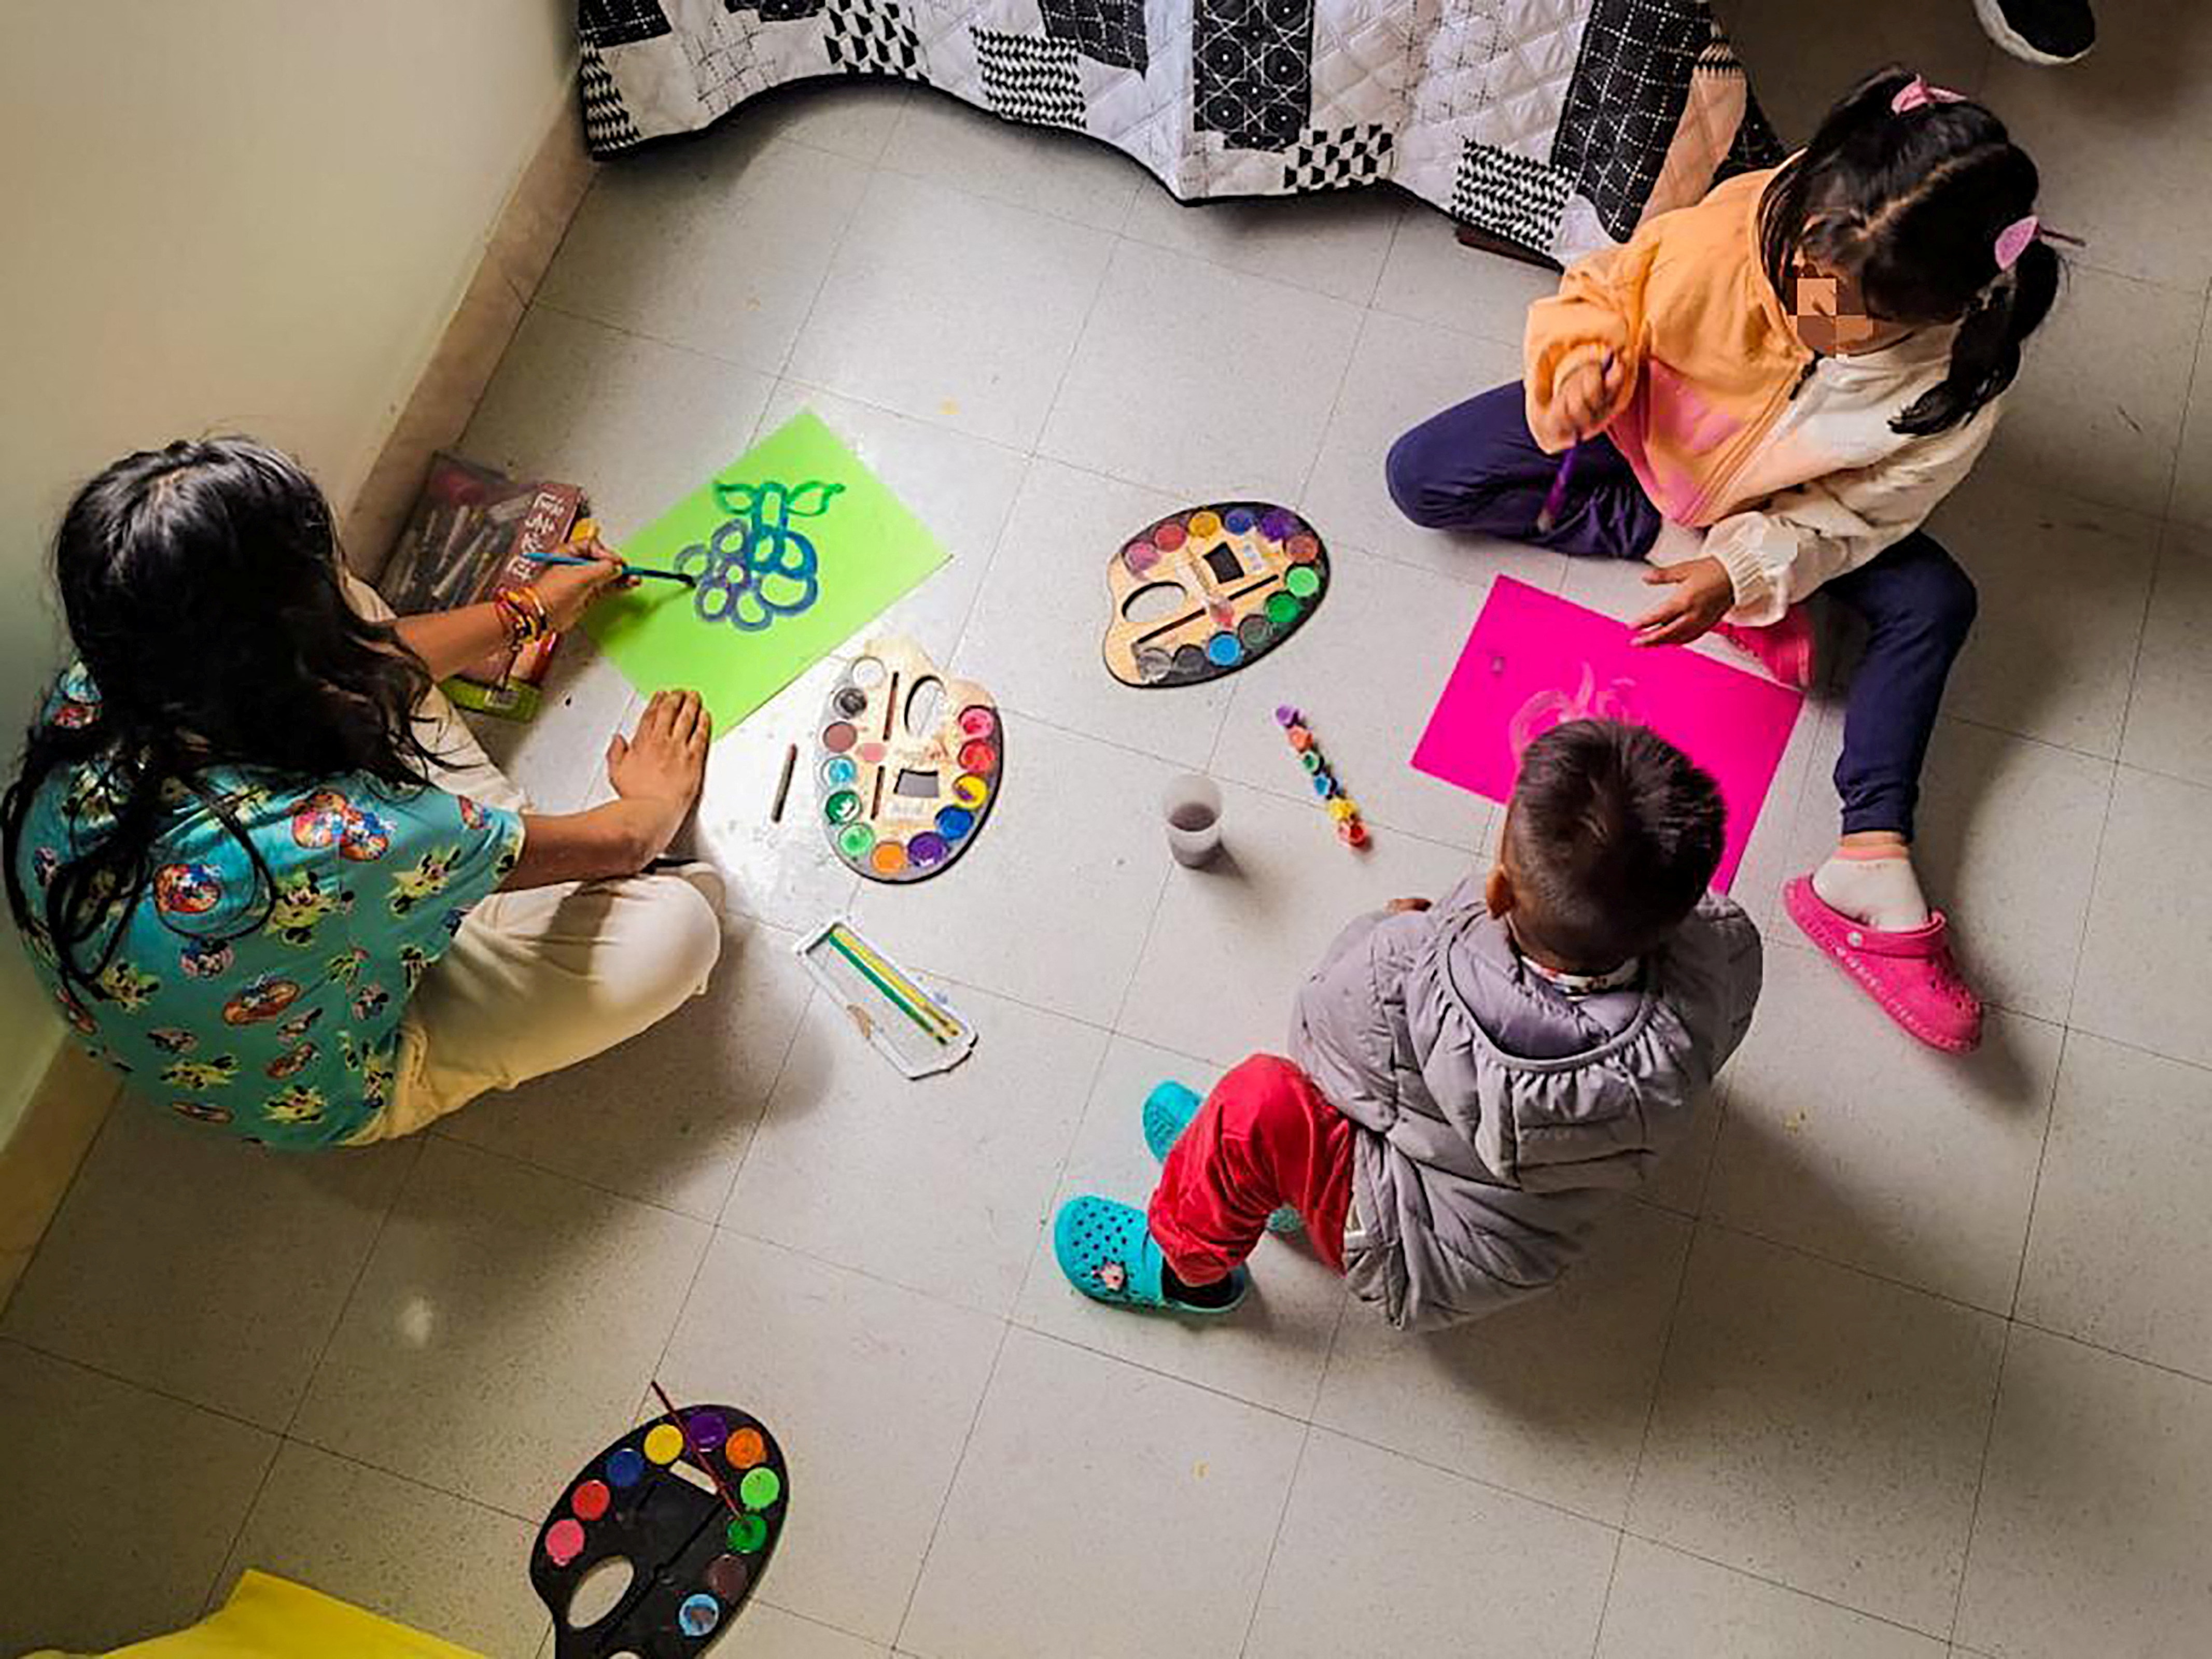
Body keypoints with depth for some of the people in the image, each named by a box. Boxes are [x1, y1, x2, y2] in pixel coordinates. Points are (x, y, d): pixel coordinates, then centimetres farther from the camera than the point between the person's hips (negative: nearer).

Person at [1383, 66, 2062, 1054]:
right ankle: (1672, 539, -14)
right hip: (1641, 427, 1)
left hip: (1783, 505, 0)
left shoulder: (1960, 378, -30)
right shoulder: (1738, 228, -35)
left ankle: (1870, 859, -21)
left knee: (1934, 601, -19)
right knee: (1421, 477, -14)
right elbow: (1606, 294, -17)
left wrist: (1746, 569, -34)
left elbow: (1857, 510, -19)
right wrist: (1583, 359, -39)